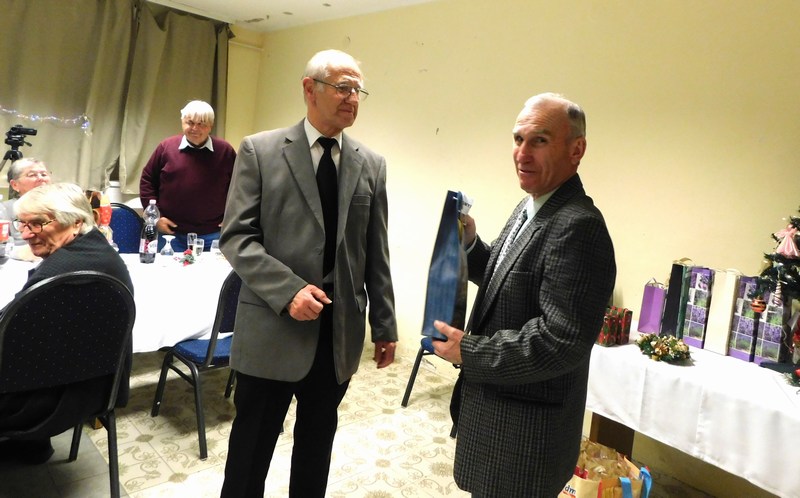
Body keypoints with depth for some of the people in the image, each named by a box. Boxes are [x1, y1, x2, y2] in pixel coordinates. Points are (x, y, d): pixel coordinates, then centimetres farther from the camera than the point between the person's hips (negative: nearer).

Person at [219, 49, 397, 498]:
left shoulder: (372, 165, 6)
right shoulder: (260, 151, -2)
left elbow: (376, 254, 7)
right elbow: (237, 237, -7)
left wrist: (385, 325, 6)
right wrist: (288, 290, -20)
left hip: (340, 332, 3)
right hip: (272, 329, -3)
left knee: (318, 442, 19)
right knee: (252, 444, 12)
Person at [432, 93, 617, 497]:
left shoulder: (578, 227, -25)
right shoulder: (529, 208, 6)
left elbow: (562, 340, -29)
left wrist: (468, 351, -21)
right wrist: (470, 244, -3)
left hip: (526, 429, -9)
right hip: (494, 406, 9)